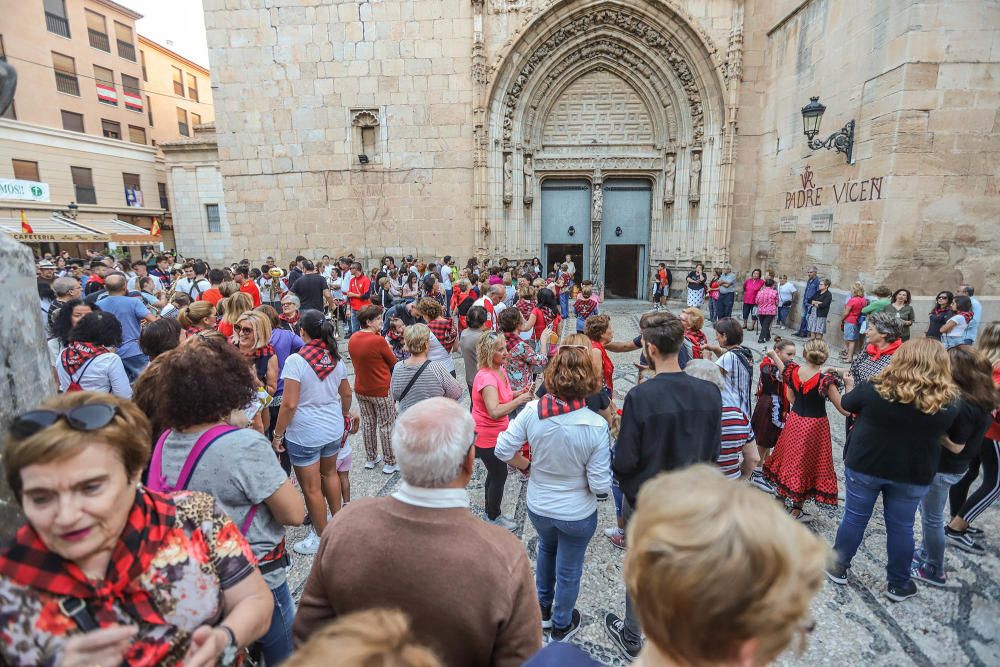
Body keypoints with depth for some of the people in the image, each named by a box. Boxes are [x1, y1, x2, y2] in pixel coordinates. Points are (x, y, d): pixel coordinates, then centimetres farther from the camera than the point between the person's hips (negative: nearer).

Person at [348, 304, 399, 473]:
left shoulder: (352, 339, -2)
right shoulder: (378, 341, -22)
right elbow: (393, 363, -11)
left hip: (361, 389, 7)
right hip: (381, 391, -7)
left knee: (367, 423, 18)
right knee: (386, 426, 6)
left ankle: (370, 459, 31)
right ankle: (390, 463, 15)